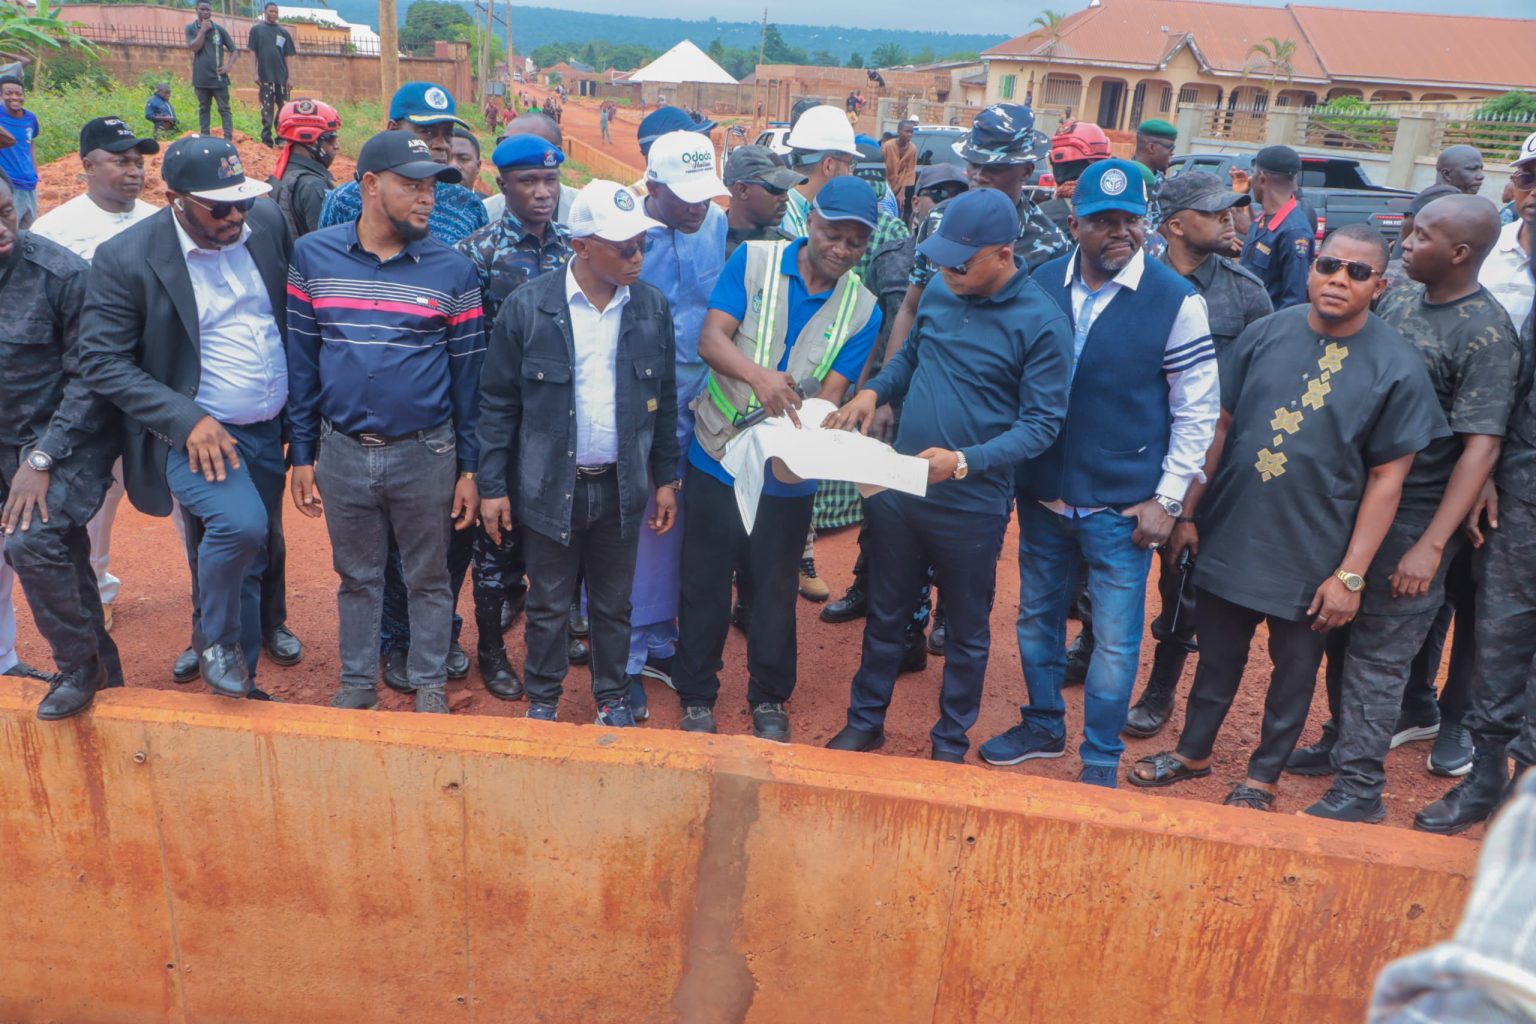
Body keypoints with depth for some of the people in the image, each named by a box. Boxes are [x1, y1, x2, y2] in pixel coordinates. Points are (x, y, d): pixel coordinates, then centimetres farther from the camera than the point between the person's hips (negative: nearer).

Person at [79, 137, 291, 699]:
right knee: (240, 523, -29)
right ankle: (214, 640, 0)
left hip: (269, 429, 5)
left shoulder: (268, 223, -2)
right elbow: (101, 359, -13)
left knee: (245, 562, 15)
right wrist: (187, 420, -24)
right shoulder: (124, 258, -15)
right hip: (196, 433, -5)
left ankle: (241, 681, 34)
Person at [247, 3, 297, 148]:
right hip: (265, 76, -2)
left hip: (281, 76, 2)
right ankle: (266, 139, 4)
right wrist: (255, 73, -6)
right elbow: (253, 52, 2)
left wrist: (289, 76, 4)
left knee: (284, 109, 2)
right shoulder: (256, 29, 5)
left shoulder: (283, 32, 11)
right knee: (267, 109, 0)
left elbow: (287, 56, 10)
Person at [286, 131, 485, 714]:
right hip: (342, 452, 1)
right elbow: (300, 360, 4)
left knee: (428, 578, 12)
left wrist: (469, 468, -1)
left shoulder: (452, 272, -4)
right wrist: (301, 453, 3)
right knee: (356, 576, 17)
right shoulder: (312, 257, -1)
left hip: (426, 453, -1)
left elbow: (468, 374, -1)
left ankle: (429, 683, 29)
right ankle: (357, 682, 34)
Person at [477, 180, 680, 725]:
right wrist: (493, 486, -5)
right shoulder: (527, 306, -10)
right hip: (550, 487, -2)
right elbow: (498, 403, -4)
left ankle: (613, 699, 34)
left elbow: (664, 400, 7)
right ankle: (543, 700, 32)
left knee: (613, 605, 16)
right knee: (549, 605, 13)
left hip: (621, 487, 2)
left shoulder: (652, 307, -2)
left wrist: (667, 479, 7)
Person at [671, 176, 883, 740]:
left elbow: (832, 392, -9)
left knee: (775, 589, 14)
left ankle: (769, 699, 33)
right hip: (717, 457, 0)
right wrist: (757, 375, -36)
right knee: (705, 583, 10)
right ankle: (697, 696, 28)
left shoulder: (861, 310, -3)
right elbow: (710, 339, -15)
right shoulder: (753, 261, -6)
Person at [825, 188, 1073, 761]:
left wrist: (964, 462, -29)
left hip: (972, 504, -4)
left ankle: (951, 744, 33)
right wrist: (874, 391, -4)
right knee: (885, 614, 19)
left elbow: (1042, 423, -17)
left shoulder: (1042, 323, -16)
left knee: (966, 631, 14)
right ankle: (865, 722, 37)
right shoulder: (938, 294, -1)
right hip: (899, 487, 5)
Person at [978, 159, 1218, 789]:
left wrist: (1167, 499, -9)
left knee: (1115, 638, 4)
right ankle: (1043, 726, 39)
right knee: (1036, 617, 18)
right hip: (1043, 494, 4)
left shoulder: (1177, 301, -10)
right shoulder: (1043, 284, 1)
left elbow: (1197, 411, -5)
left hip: (1123, 506, -4)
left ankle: (1100, 760, 22)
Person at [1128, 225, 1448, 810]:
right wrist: (1188, 513, 2)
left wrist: (1351, 574, -11)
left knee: (1294, 669, 14)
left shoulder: (1397, 368, -10)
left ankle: (1262, 776, 33)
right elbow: (1221, 426, 3)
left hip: (1312, 557, -2)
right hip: (1229, 535, 2)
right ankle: (1193, 751, 38)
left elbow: (1387, 477, -9)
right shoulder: (1266, 334, -2)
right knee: (1217, 656, 17)